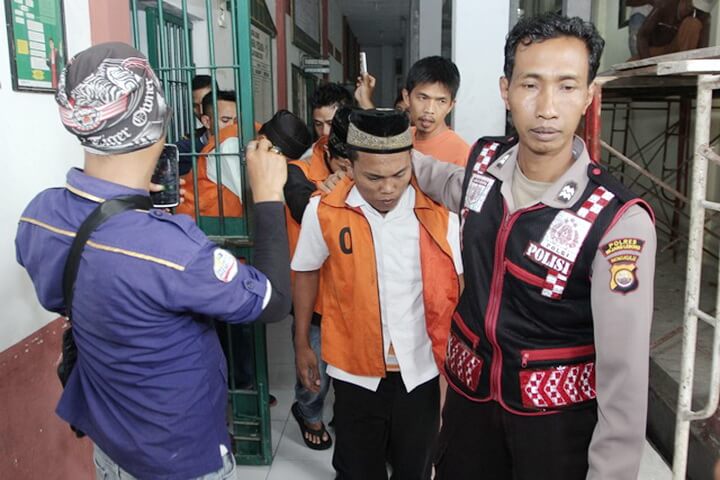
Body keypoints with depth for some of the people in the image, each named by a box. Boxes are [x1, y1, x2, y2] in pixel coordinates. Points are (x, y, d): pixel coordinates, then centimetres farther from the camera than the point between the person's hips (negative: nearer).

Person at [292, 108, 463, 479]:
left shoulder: (438, 213, -12)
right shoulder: (324, 212, -13)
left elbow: (457, 285, -1)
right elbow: (306, 274, 3)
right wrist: (302, 346, 8)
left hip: (421, 371, 1)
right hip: (356, 371, 0)